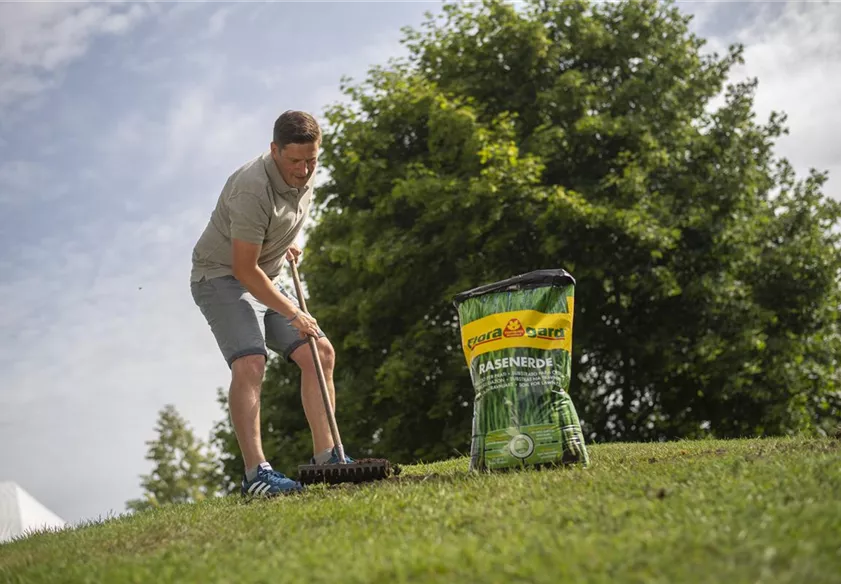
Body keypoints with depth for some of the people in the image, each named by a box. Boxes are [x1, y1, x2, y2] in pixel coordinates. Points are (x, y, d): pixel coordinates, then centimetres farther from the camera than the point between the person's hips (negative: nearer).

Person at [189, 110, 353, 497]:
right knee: (249, 363, -27)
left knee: (320, 353, 1)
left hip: (265, 281, 9)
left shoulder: (304, 175, -3)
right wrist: (293, 313, -21)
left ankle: (325, 457, 6)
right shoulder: (253, 189, -30)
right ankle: (255, 473, -29)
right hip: (222, 277, -9)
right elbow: (244, 270, -26)